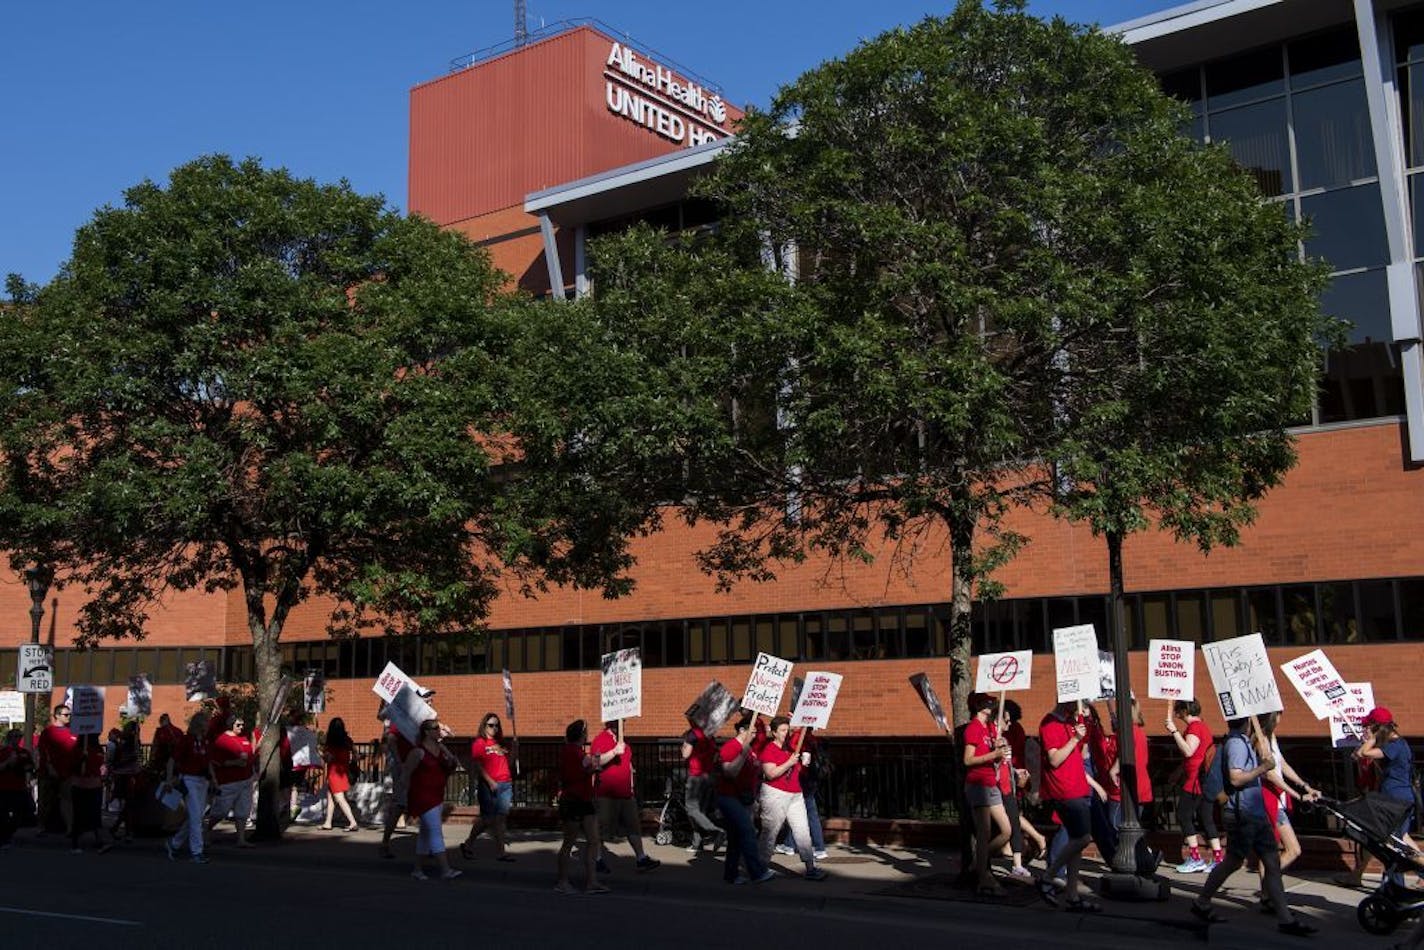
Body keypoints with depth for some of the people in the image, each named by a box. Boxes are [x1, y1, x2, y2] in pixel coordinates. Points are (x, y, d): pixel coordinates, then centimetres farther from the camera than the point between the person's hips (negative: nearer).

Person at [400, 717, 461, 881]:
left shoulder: (440, 748, 8)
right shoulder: (418, 751, -13)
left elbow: (448, 768, 17)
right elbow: (405, 774, -9)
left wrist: (453, 762, -5)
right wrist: (407, 795, -6)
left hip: (437, 796, 8)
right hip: (422, 797, -8)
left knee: (426, 833, 14)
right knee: (436, 832, -15)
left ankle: (417, 869, 23)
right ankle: (445, 870, -19)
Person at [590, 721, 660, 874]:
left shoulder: (622, 741, 17)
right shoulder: (600, 739, -8)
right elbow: (596, 762, -23)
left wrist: (631, 785, 22)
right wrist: (614, 752, -32)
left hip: (625, 793, 8)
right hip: (606, 794, -7)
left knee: (634, 827, 8)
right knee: (602, 829, 1)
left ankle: (641, 858, 13)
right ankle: (599, 860, 12)